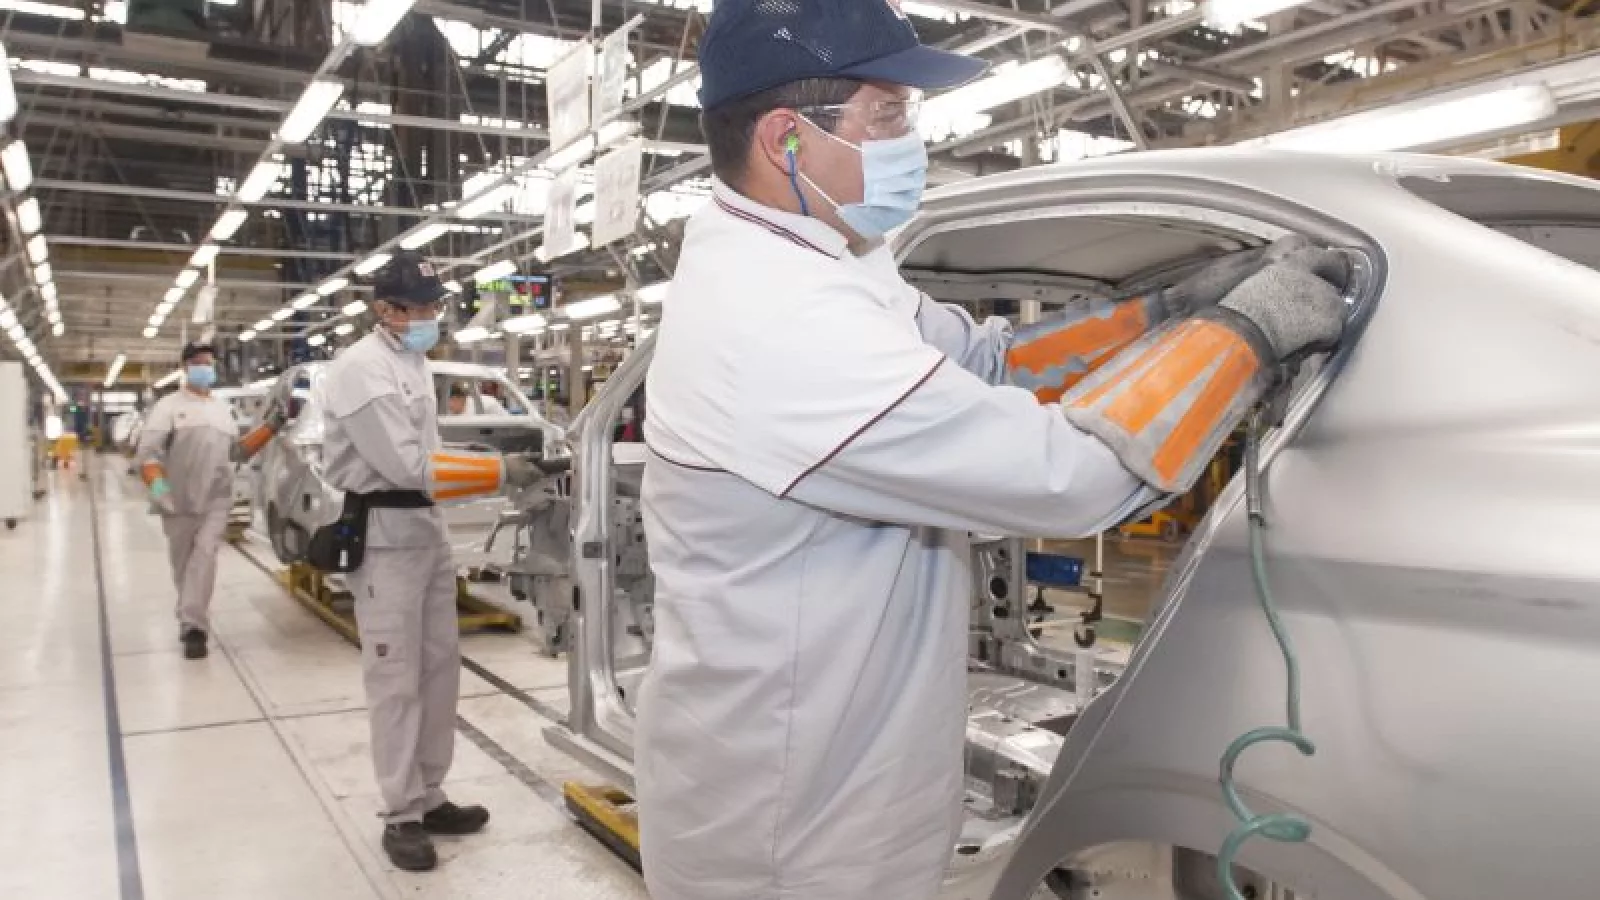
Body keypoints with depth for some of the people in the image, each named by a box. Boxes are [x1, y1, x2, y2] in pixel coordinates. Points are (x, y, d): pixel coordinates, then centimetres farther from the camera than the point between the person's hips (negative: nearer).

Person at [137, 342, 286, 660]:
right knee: (183, 563, 9)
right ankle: (191, 618, 27)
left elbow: (239, 451, 19)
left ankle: (193, 626, -16)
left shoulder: (223, 408, 17)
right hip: (179, 500, -2)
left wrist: (270, 426, 8)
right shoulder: (169, 405, 2)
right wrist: (156, 484, -26)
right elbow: (148, 451, -8)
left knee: (204, 555, -14)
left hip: (215, 500, 2)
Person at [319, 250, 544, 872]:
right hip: (385, 538, -9)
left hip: (429, 531, 9)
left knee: (440, 668, 12)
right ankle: (402, 816, 8)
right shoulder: (361, 369, -15)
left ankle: (429, 798, 23)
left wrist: (486, 469, 6)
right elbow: (407, 464, -22)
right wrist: (499, 471, -20)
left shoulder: (415, 363, 15)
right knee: (397, 680, -3)